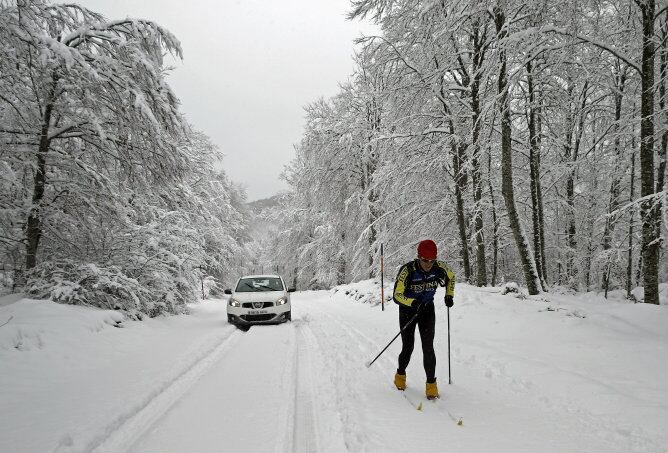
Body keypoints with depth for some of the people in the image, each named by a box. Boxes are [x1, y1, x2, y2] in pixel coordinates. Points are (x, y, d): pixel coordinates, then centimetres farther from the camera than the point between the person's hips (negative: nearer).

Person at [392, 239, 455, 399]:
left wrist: (449, 295, 0)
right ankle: (400, 374, 32)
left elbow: (451, 277, 7)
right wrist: (412, 302, -43)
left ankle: (431, 384, 6)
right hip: (408, 310, -2)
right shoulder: (407, 270, -28)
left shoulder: (439, 267, -17)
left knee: (428, 347, -8)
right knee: (408, 347, 4)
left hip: (427, 310, 2)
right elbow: (397, 295, -27)